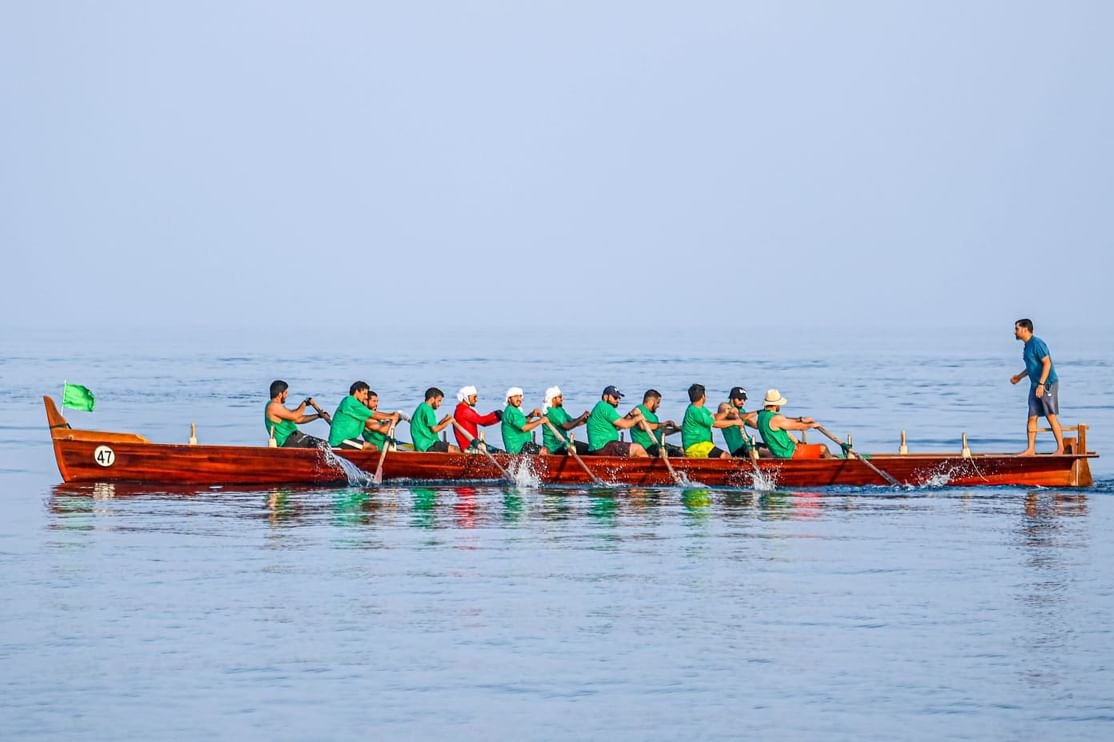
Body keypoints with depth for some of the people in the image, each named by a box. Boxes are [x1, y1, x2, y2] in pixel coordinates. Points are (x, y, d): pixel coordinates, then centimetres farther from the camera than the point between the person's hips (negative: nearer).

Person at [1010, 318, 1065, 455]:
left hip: (1047, 384, -9)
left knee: (1051, 417, -5)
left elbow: (1047, 363, -21)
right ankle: (1030, 449, 7)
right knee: (1032, 417, 5)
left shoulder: (1037, 344, -16)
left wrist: (1041, 384, -24)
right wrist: (1019, 377, 23)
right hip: (1035, 385, 9)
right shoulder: (1027, 346, 14)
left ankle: (1060, 448, 1)